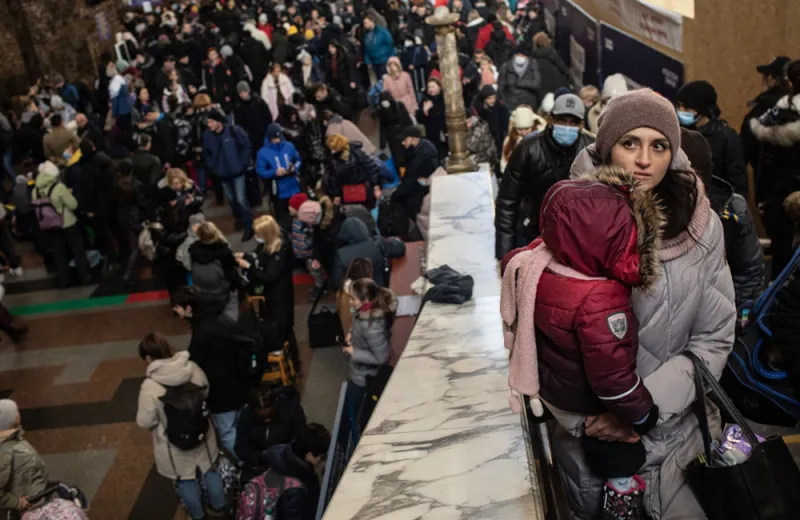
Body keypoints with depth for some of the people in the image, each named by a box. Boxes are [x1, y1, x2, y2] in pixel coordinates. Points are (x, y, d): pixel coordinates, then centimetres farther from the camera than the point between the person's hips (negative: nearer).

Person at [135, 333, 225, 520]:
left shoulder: (150, 387, -29)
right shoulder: (193, 368, -16)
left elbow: (145, 422, -18)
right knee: (209, 471, 28)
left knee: (185, 481, 23)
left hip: (176, 445, -4)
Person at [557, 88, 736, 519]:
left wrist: (641, 405, -19)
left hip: (675, 422, 1)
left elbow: (714, 339, -8)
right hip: (588, 426, 0)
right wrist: (587, 410, -14)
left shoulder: (700, 226, -9)